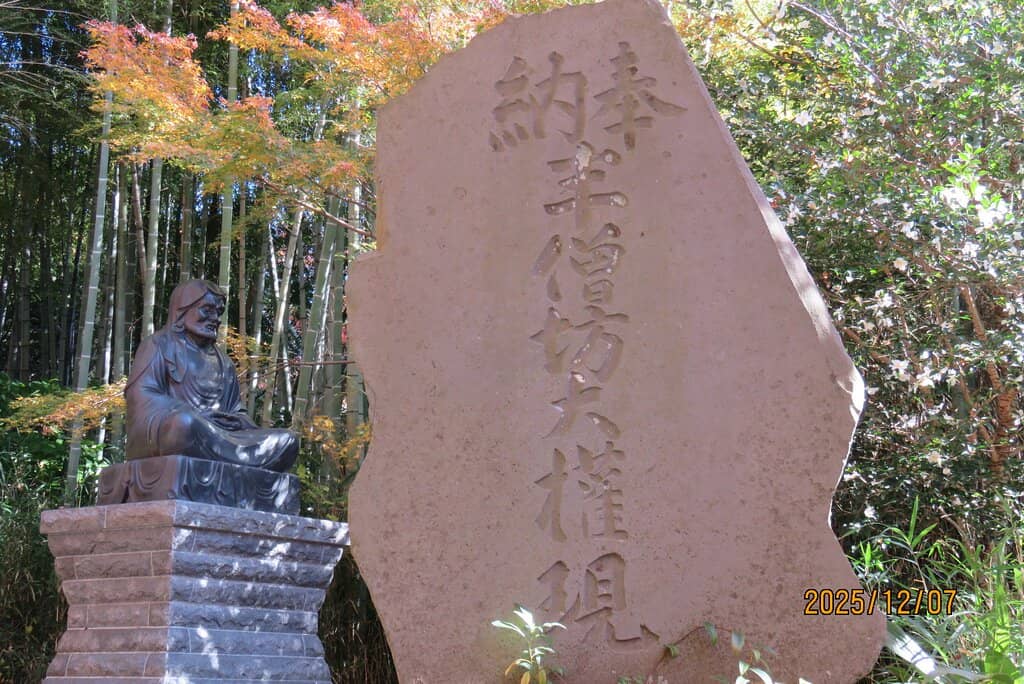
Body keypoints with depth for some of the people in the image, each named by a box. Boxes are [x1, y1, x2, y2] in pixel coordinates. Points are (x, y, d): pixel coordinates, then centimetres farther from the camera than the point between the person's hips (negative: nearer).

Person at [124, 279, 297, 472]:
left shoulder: (223, 362, 27)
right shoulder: (160, 344, 11)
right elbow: (141, 396, -3)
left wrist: (240, 422, -3)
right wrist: (197, 415, -15)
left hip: (217, 438, 6)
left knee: (287, 442, -14)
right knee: (186, 422, -41)